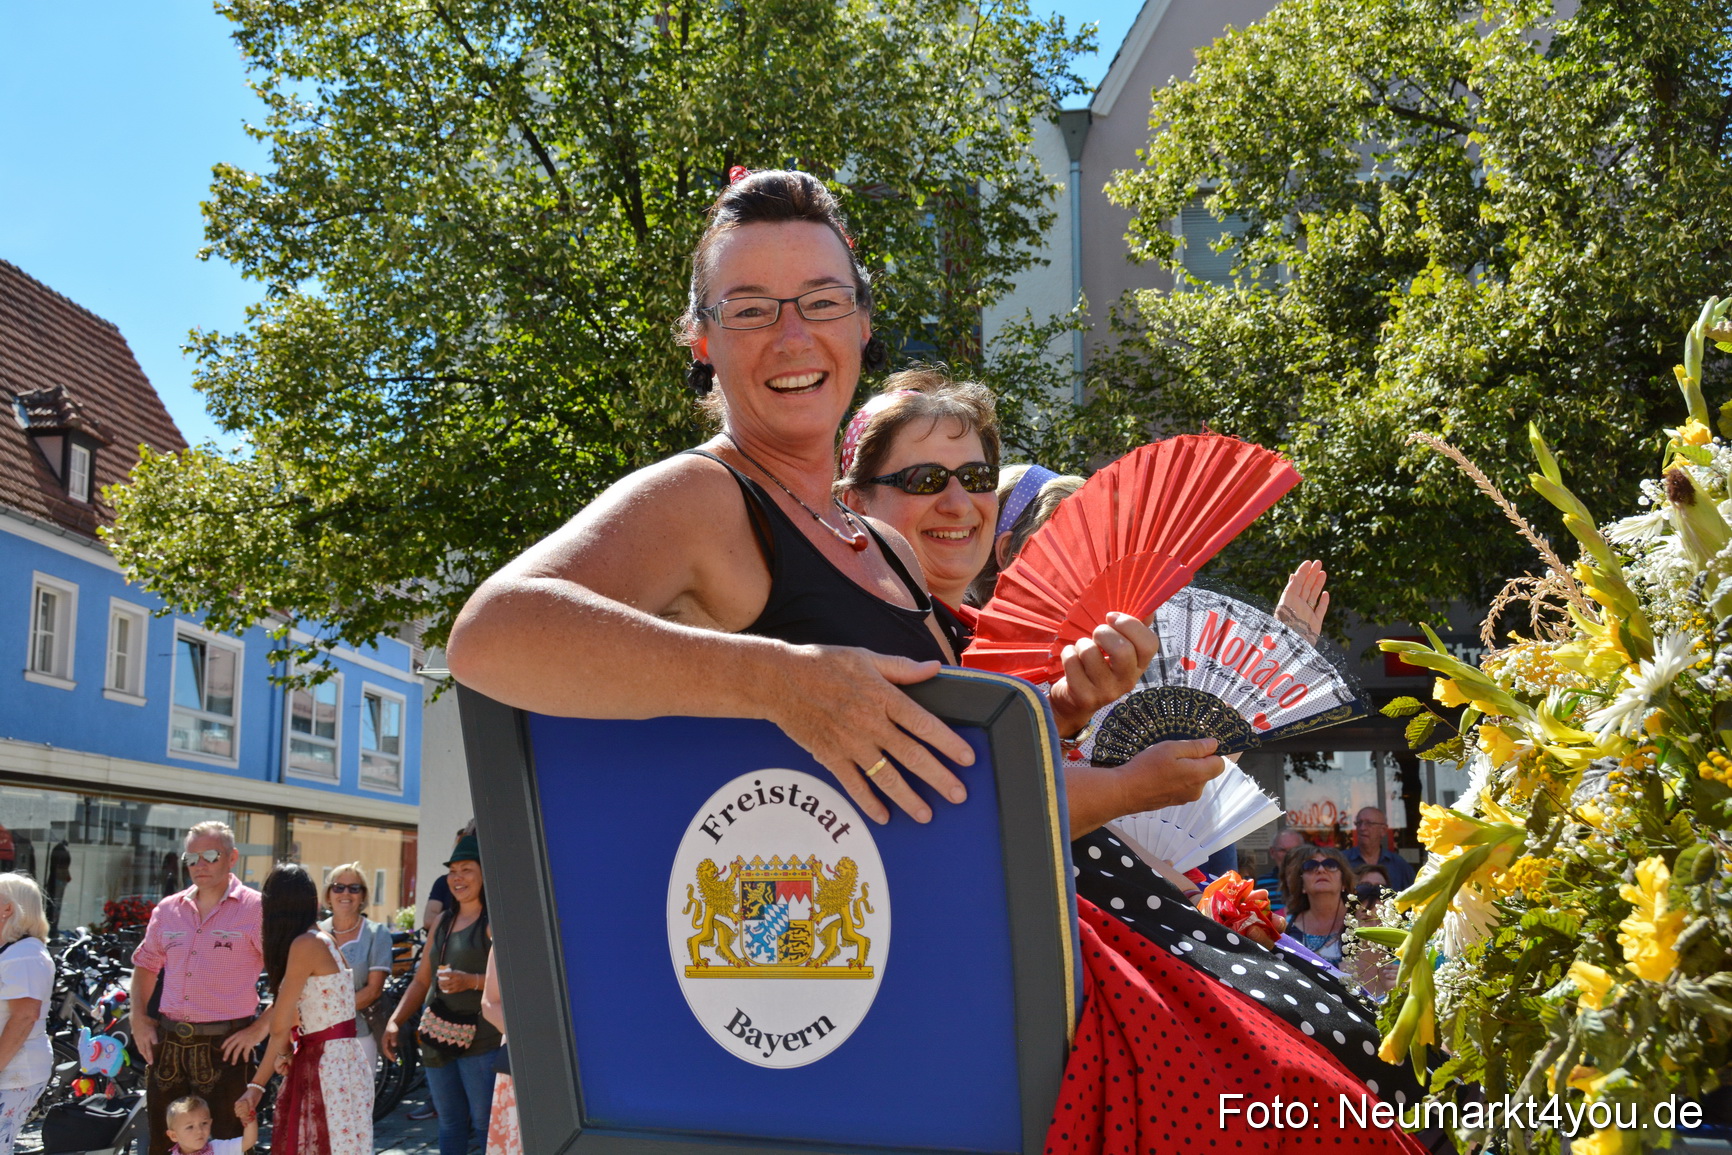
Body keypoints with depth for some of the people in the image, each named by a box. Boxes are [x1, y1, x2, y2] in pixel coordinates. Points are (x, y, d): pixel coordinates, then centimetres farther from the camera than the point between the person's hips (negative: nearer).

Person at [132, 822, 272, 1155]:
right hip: (167, 1044, 5)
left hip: (224, 1046, -5)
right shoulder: (168, 909, 11)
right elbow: (145, 964, 24)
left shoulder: (255, 909, -6)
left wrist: (261, 1028, -12)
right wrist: (138, 1018, 12)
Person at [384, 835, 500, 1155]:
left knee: (485, 1125, -9)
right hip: (437, 1036, 7)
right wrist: (395, 1021, 9)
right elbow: (421, 980, 20)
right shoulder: (444, 921, 17)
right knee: (450, 1124, 12)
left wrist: (471, 981, -24)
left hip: (479, 1037, -7)